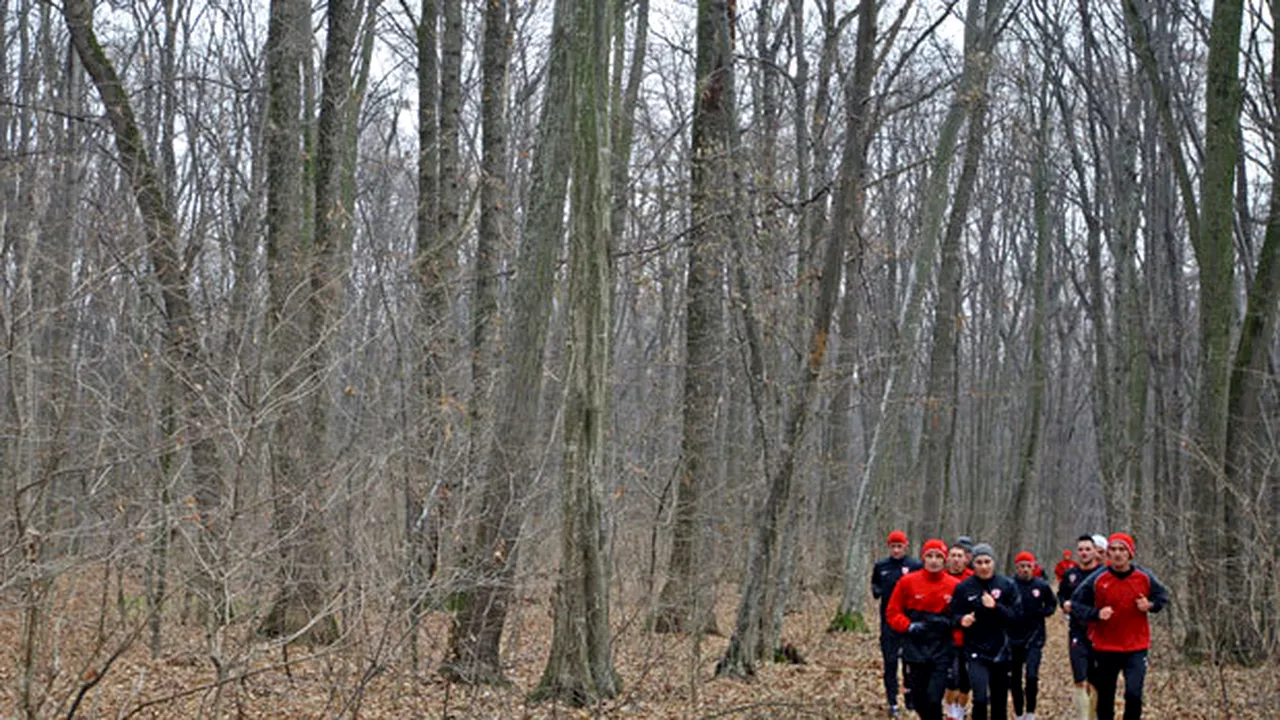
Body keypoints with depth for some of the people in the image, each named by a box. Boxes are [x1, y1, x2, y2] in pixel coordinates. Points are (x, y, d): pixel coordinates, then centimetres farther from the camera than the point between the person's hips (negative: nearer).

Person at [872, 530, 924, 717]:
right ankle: (892, 703, 6)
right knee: (890, 661, 1)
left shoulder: (916, 566, -2)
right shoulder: (881, 566, 6)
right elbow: (874, 584, 20)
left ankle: (910, 695, 21)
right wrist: (876, 591, -1)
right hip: (888, 619, 2)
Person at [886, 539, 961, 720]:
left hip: (942, 652, -2)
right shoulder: (908, 581, -2)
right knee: (919, 700, 9)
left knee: (934, 700, -11)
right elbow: (892, 612, 3)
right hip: (915, 649, 2)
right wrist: (909, 626, -13)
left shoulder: (954, 586, -4)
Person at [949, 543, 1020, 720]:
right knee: (980, 698, -15)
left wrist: (995, 607, -21)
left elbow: (1016, 614, -6)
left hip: (1000, 650, 2)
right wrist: (962, 619, -24)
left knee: (1000, 700, 13)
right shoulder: (964, 588, -5)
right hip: (976, 651, -2)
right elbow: (954, 615, -2)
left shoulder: (1006, 584, -3)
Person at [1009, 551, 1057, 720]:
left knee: (1032, 675, -14)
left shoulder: (1041, 586, -3)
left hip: (1034, 638, 0)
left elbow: (1052, 603, 13)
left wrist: (1045, 612, -5)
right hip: (1013, 638, 0)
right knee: (1014, 678, 9)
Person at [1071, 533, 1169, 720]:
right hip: (1105, 648, 0)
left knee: (1134, 695, -14)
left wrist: (1150, 605, -8)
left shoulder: (1145, 577, -3)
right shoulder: (1097, 579, -7)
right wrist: (1096, 613, -17)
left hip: (1136, 648, 0)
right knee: (1105, 698, 10)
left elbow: (1162, 596, 13)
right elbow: (1076, 603, 0)